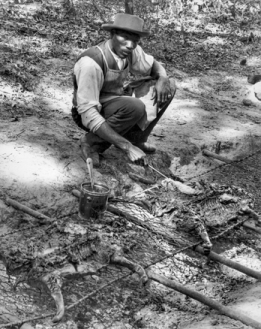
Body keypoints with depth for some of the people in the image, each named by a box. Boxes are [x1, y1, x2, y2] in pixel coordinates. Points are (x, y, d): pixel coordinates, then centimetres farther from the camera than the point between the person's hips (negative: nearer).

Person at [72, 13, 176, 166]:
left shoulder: (131, 50, -10)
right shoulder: (91, 62, -31)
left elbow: (154, 65, 10)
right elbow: (87, 113, -32)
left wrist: (162, 79, -17)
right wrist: (125, 146, -35)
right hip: (95, 113, -7)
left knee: (169, 85, -5)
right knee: (135, 107, -36)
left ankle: (136, 138, 1)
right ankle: (92, 142, -12)